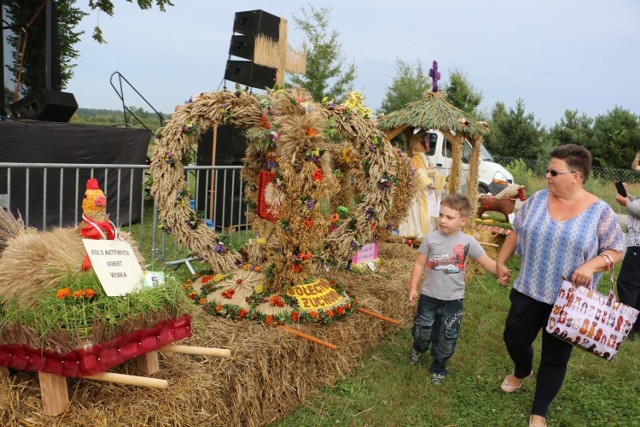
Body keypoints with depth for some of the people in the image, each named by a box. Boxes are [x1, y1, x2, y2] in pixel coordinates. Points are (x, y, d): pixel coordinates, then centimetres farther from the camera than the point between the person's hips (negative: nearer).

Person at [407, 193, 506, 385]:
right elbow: (419, 264, -3)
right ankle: (418, 349, 47)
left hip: (453, 299, 0)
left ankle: (438, 368, 33)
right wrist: (413, 288, -5)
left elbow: (488, 263, -9)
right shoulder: (431, 238, -9)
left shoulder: (468, 242, -9)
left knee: (446, 339, 10)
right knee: (422, 332, 13)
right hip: (429, 296, 0)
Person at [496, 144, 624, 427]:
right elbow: (516, 232, 8)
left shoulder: (600, 212, -11)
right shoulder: (537, 200, -2)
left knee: (555, 357, 9)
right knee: (514, 339, 16)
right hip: (528, 291, 3)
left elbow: (615, 251, -6)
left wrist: (591, 265, -24)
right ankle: (523, 372, 51)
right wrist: (501, 261, 7)